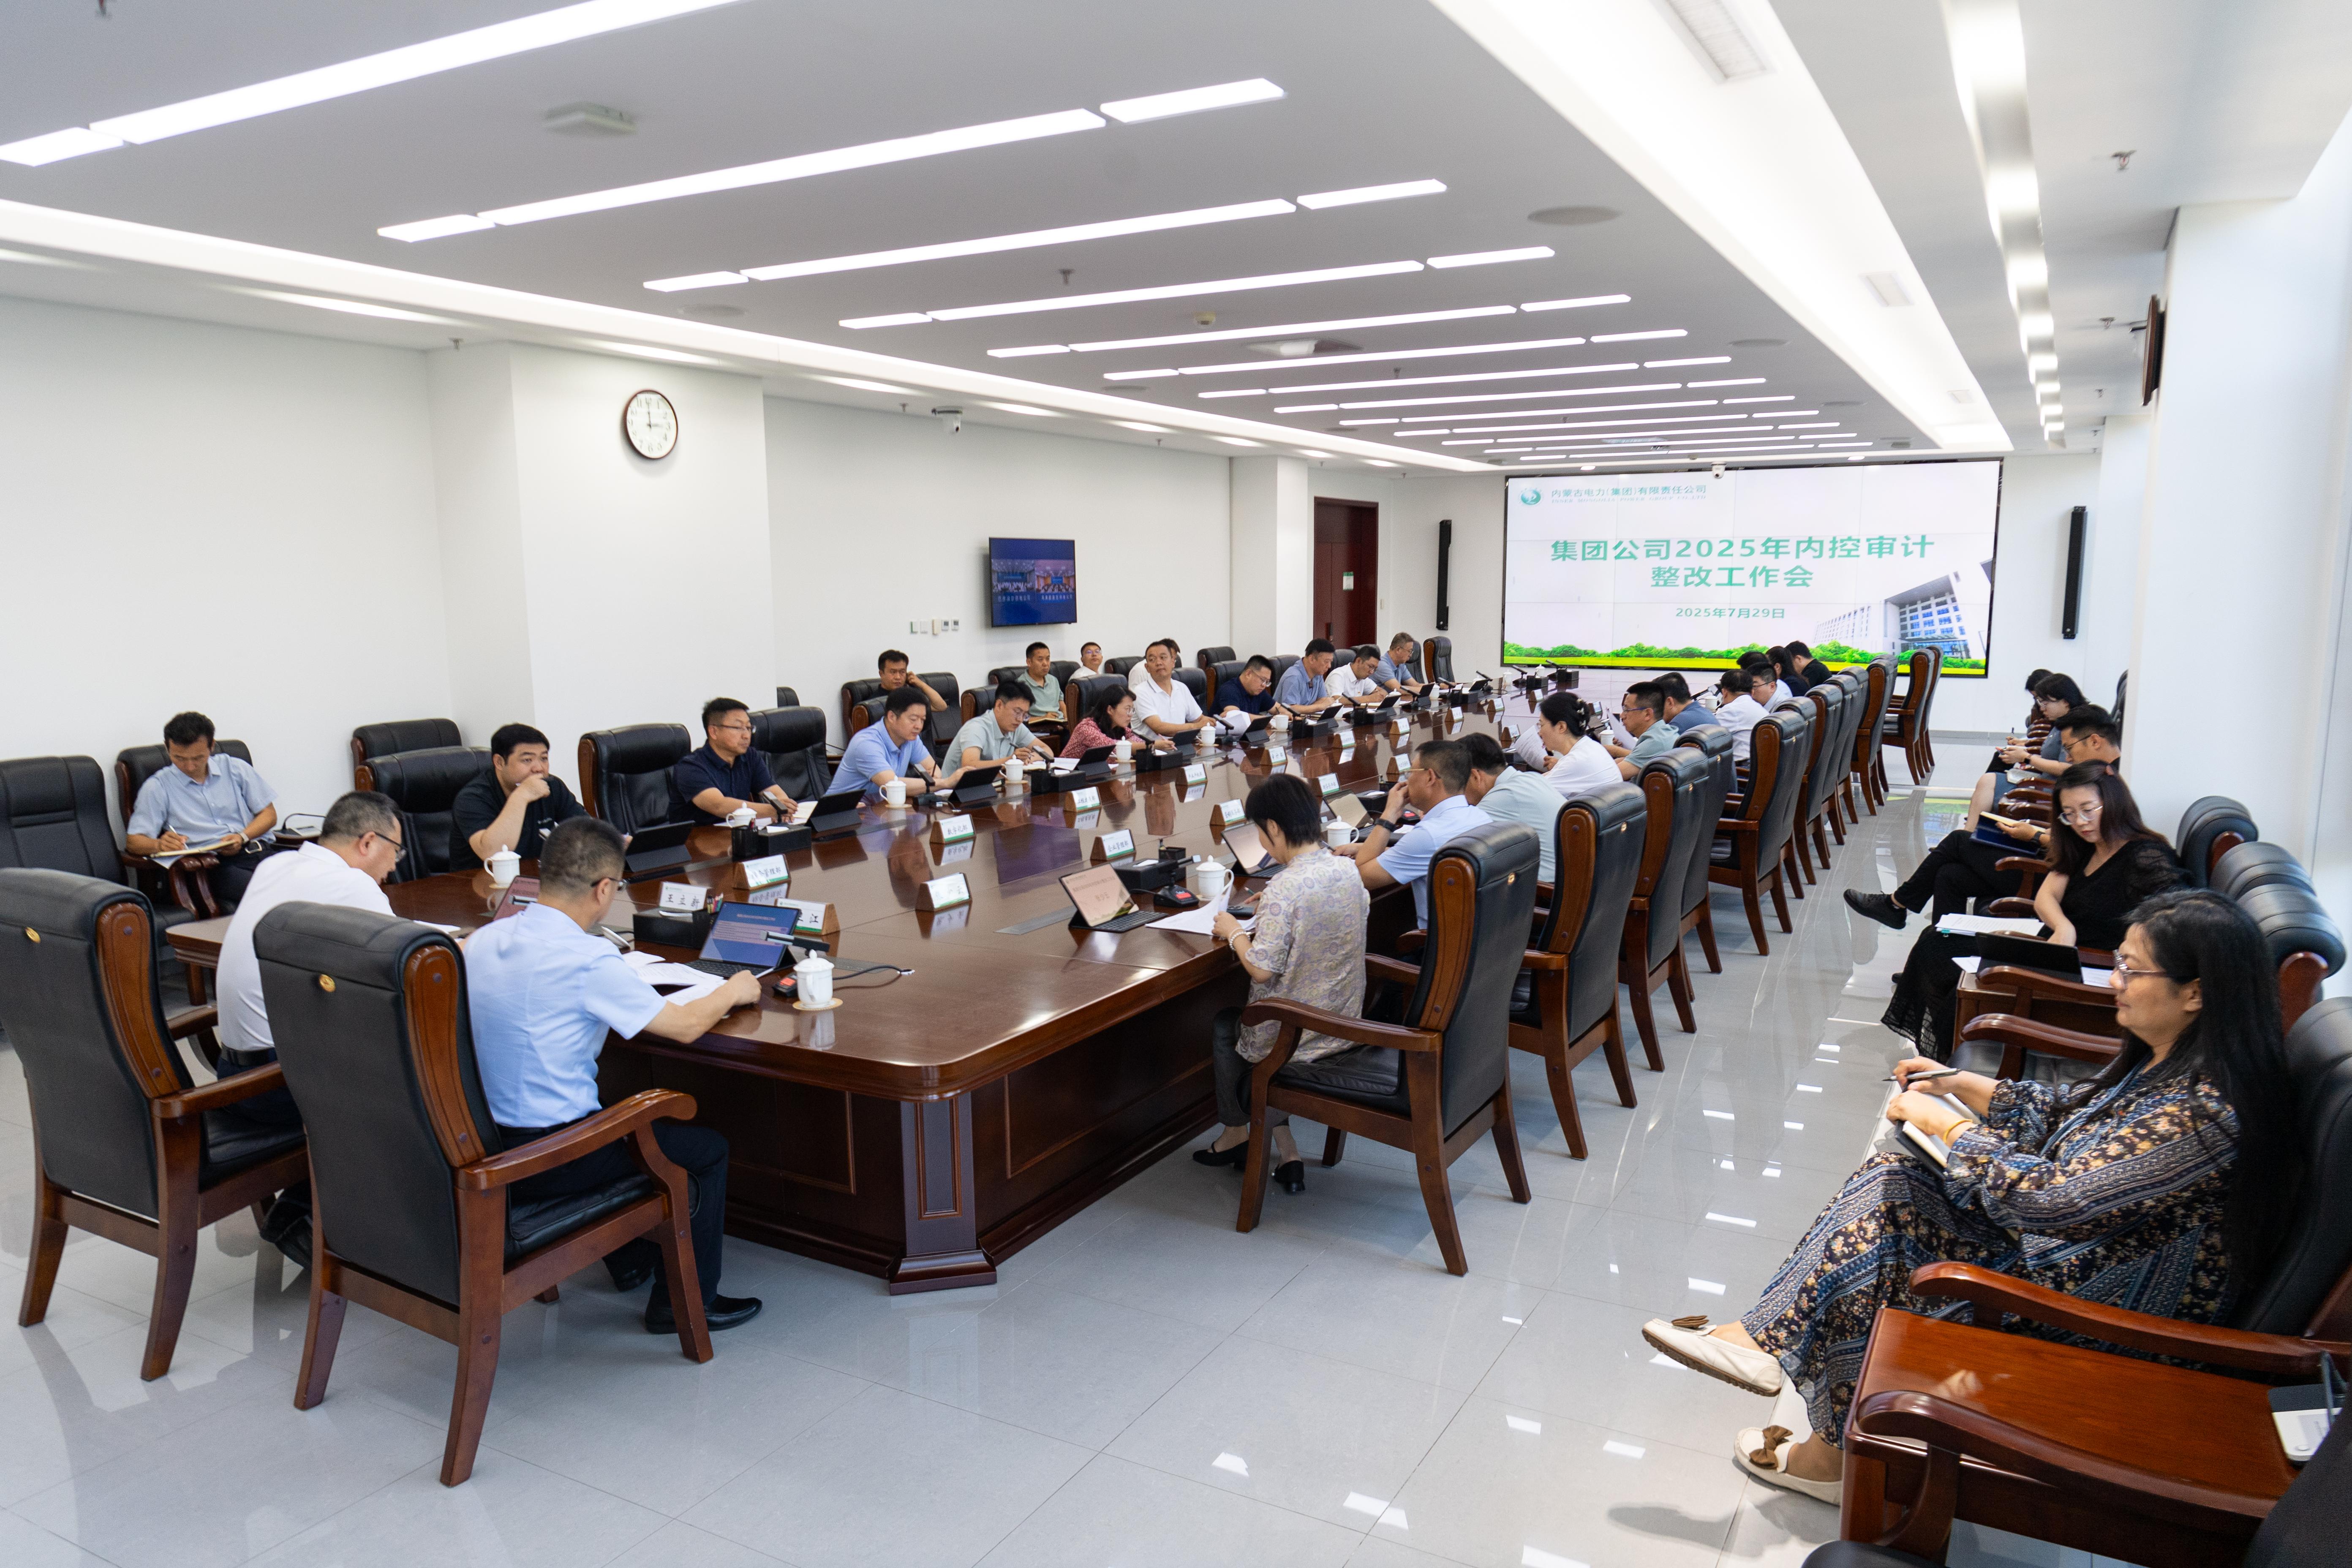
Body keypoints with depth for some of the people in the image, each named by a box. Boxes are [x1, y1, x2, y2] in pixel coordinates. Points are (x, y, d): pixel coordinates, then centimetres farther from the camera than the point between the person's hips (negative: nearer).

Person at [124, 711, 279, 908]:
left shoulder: (236, 768, 17)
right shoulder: (158, 787, 11)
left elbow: (269, 814, 17)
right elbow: (134, 841, 6)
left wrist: (243, 837, -4)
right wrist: (160, 845, -18)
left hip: (255, 850, 3)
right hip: (213, 864, -3)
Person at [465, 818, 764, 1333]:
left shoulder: (484, 939, 1)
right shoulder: (587, 959, -22)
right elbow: (685, 1025, -15)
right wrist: (733, 991, 4)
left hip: (481, 1147, 9)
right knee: (707, 1148, 8)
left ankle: (630, 1261, 44)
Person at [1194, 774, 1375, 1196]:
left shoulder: (1285, 888, -26)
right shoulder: (1347, 870, -3)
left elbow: (1261, 970, -26)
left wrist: (1233, 932, -7)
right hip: (1345, 1028, 7)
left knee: (1224, 1025, 21)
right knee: (1247, 1019, 28)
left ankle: (1236, 1133, 37)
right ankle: (1286, 1153, 23)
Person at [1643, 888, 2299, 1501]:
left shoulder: (2203, 1114, -30)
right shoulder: (2166, 1059, 1)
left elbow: (2049, 1197, -30)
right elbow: (2064, 1110, 17)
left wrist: (1947, 1124, -17)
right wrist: (1957, 1084, 6)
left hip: (2110, 1313, -9)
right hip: (2068, 1248, 9)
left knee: (1874, 1248, -10)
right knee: (1890, 1178, -3)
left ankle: (1839, 1453, 10)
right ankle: (1763, 1341, -4)